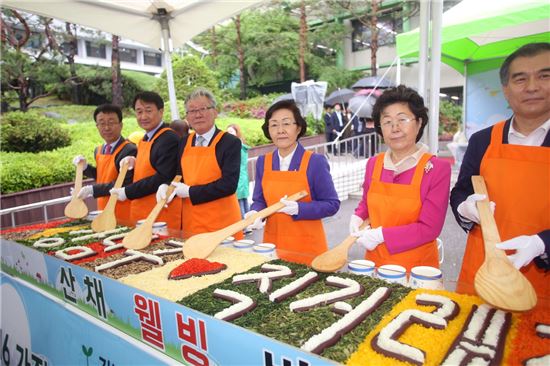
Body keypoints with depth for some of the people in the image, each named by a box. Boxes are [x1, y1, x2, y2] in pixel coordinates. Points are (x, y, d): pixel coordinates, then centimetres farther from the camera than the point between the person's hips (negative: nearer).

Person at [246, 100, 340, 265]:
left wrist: (298, 209, -23)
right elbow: (259, 200, 8)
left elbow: (331, 204, -9)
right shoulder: (263, 162, 3)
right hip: (272, 243, 4)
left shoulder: (315, 162, -10)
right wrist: (255, 213, -14)